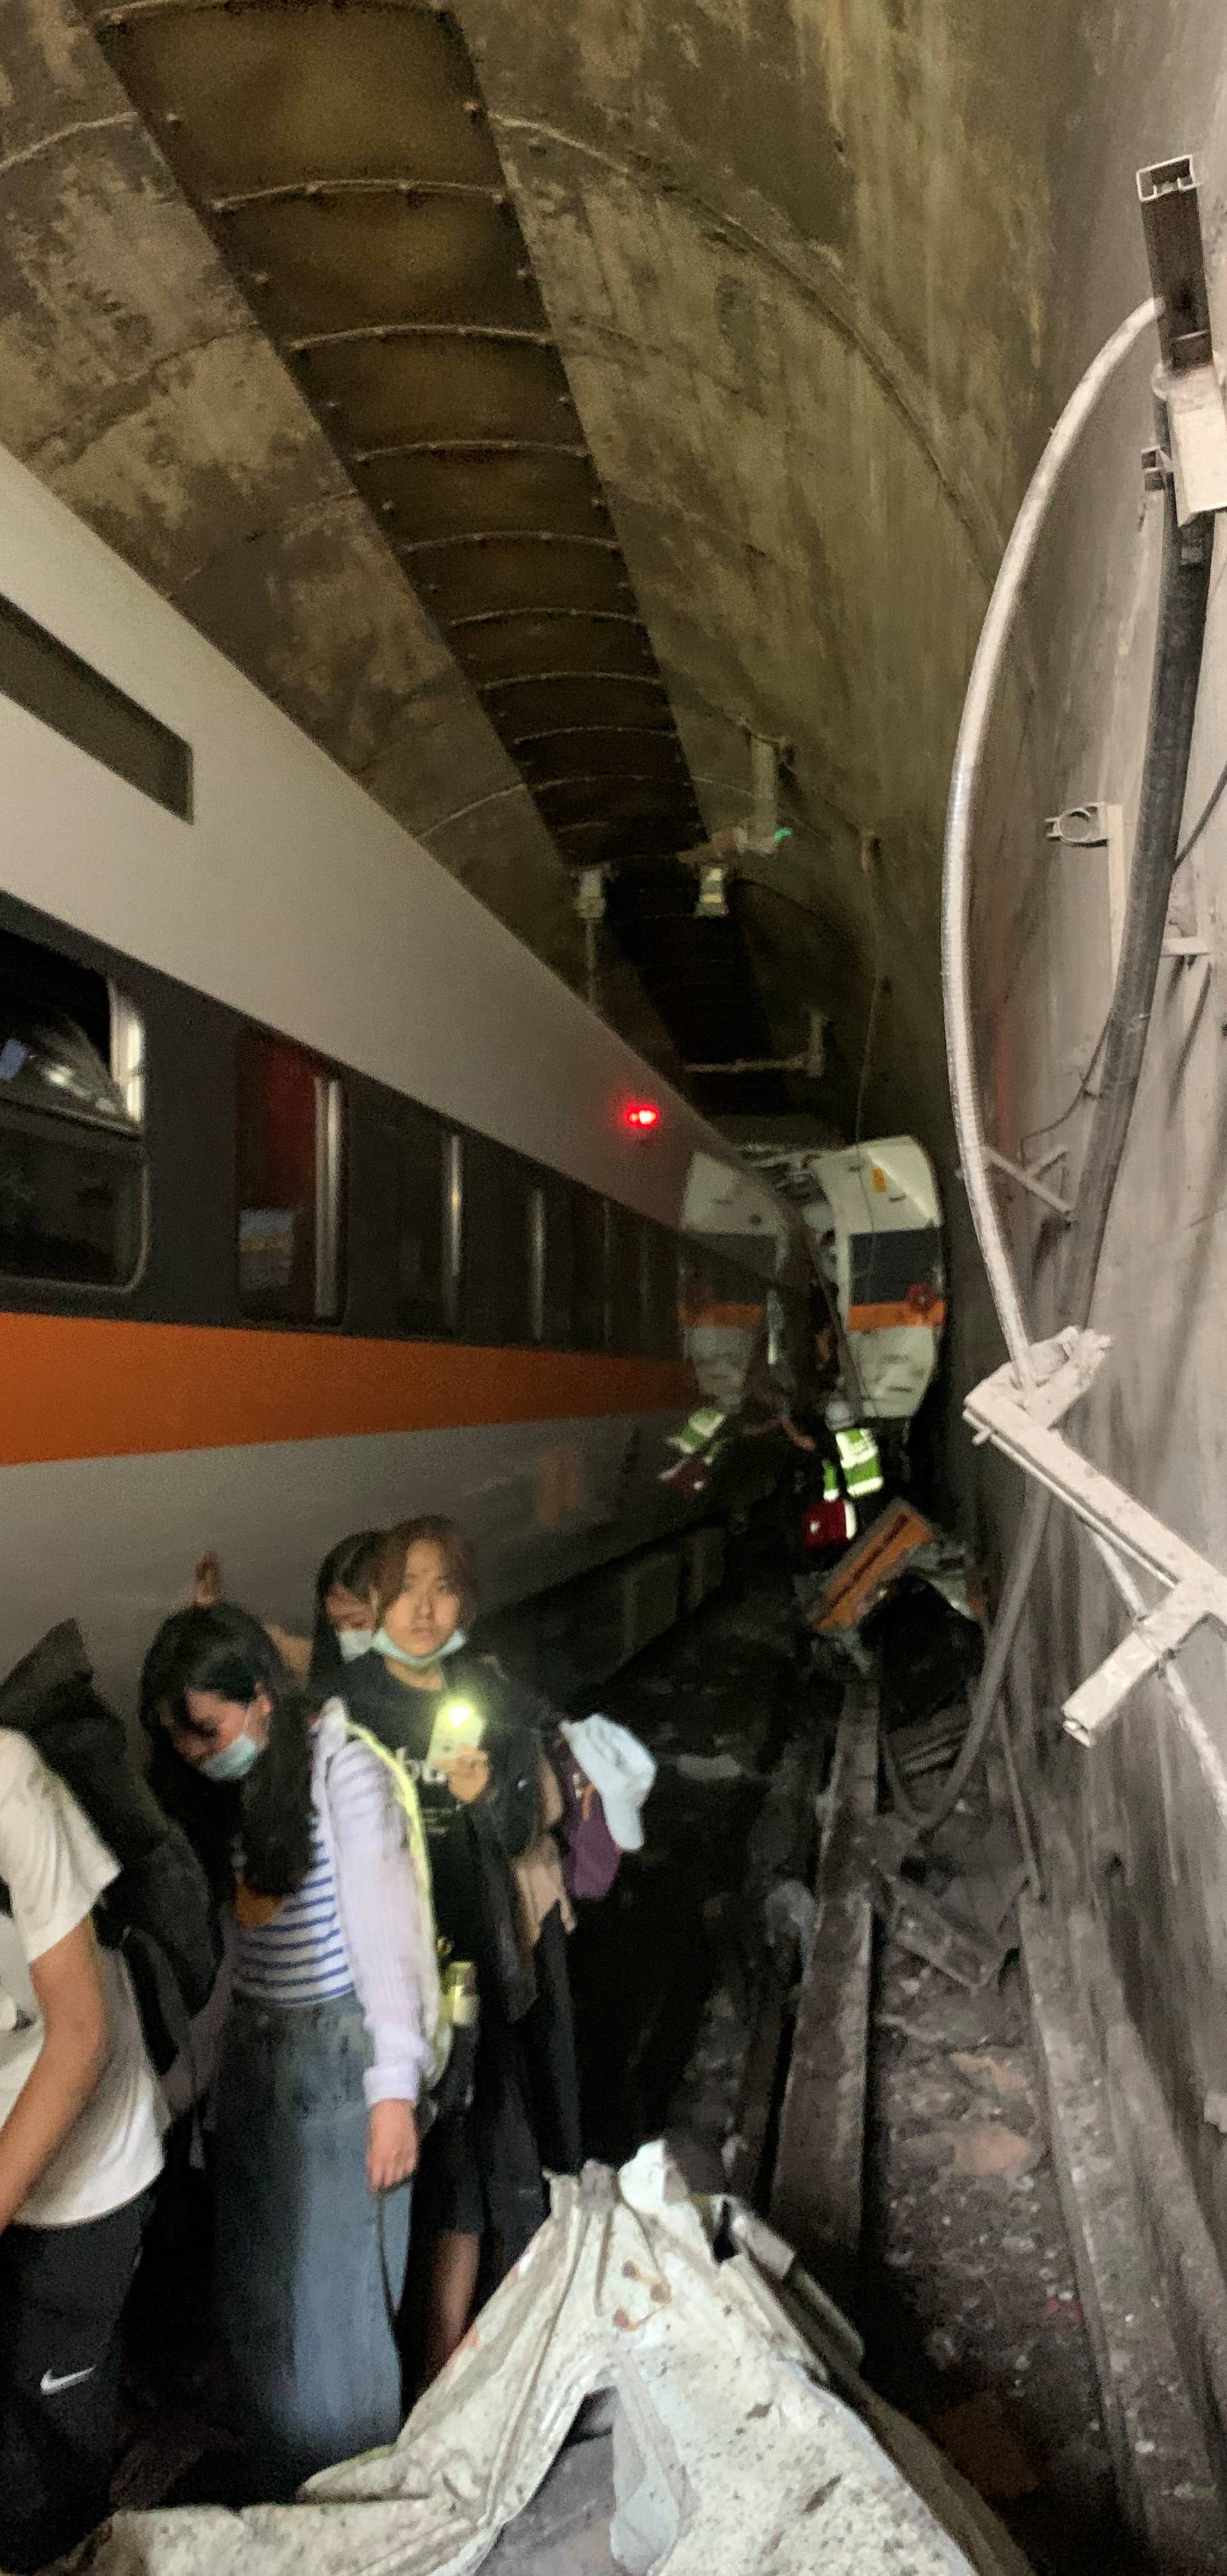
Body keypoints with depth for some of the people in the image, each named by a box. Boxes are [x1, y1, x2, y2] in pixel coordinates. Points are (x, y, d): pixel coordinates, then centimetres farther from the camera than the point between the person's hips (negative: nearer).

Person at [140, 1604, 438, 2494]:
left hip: (338, 2055, -6)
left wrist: (396, 2087, -18)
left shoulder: (341, 1769, -14)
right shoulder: (219, 1788, 6)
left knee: (337, 2301, 1)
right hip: (253, 2056, 6)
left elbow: (384, 1926, -16)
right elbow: (230, 1938, 9)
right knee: (257, 2301, 12)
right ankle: (284, 2497, 31)